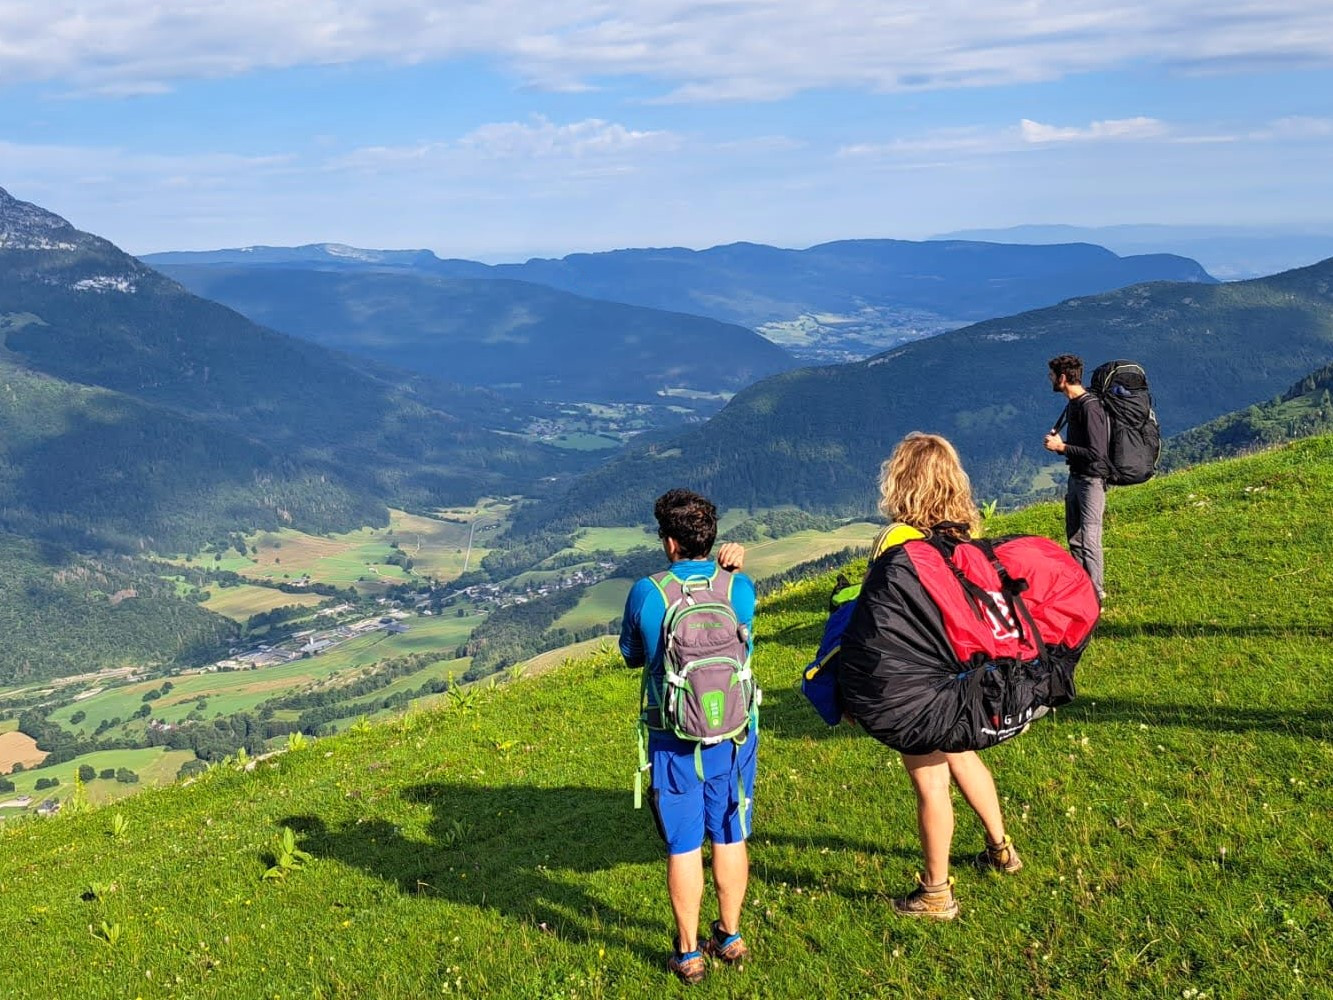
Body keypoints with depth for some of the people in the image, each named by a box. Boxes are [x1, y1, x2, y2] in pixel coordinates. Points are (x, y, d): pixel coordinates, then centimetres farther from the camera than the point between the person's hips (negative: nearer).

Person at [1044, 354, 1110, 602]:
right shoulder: (1073, 405, 11)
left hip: (1092, 479, -10)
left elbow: (1096, 453, -24)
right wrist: (1059, 444, 3)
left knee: (1089, 540, -8)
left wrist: (1061, 447, -17)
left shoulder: (1090, 407, -19)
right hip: (1075, 477, 10)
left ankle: (1096, 593, -1)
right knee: (1074, 539, 14)